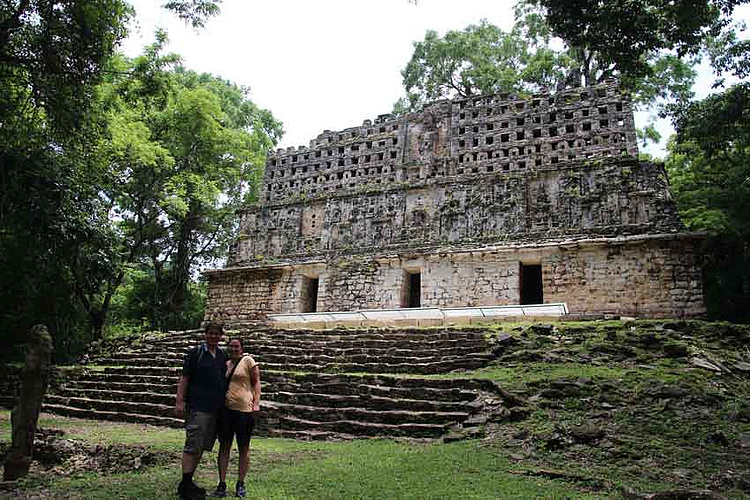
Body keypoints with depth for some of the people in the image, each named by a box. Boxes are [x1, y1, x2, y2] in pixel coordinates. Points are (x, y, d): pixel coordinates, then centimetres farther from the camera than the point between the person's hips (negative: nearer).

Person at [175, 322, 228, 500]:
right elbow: (184, 378, -4)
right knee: (193, 445, -6)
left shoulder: (223, 355, 12)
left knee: (202, 446, 12)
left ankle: (188, 482, 24)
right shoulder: (195, 353, -4)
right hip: (197, 406, -6)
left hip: (216, 408, 6)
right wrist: (179, 401, -10)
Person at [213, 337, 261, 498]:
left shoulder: (248, 360, -2)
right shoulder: (226, 364, 12)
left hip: (244, 409, -4)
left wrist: (256, 403, -13)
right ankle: (222, 484, 12)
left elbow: (256, 382, -4)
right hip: (226, 409, 4)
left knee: (244, 448, 6)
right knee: (224, 446, 4)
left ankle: (240, 484, 17)